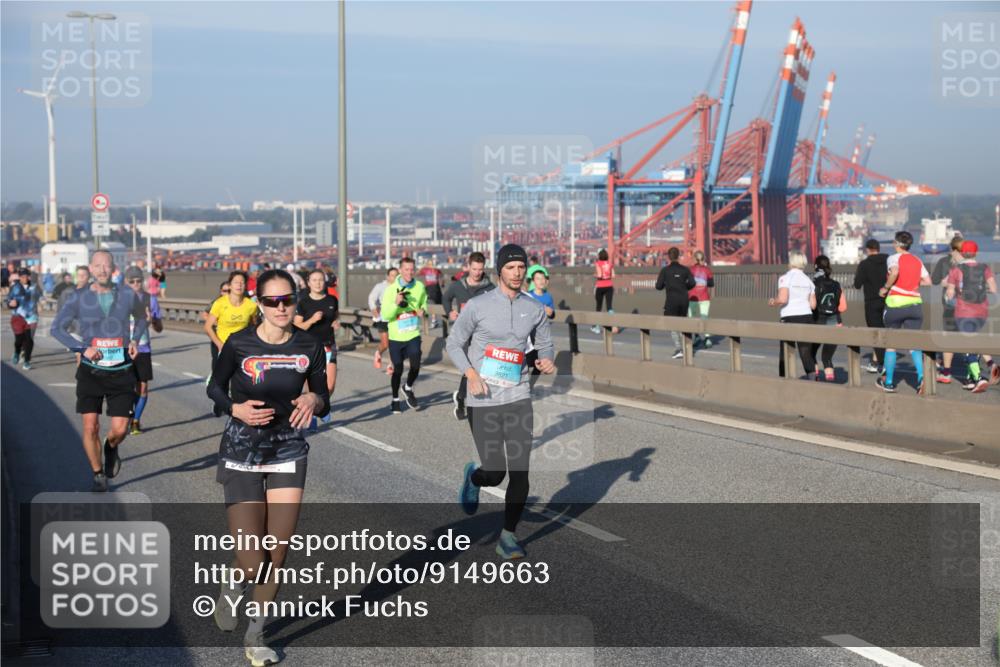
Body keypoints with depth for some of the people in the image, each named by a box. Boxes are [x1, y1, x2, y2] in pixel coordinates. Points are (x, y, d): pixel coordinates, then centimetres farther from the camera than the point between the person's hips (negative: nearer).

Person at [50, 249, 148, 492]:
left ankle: (111, 448, 31)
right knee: (90, 427, -5)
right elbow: (57, 328, -1)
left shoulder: (127, 296, 1)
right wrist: (83, 347, -14)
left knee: (120, 429, -5)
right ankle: (99, 476, 15)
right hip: (91, 371, 0)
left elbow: (141, 317, 21)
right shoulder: (79, 298, -2)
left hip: (121, 372, 1)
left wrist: (135, 340, 4)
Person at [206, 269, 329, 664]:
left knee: (278, 554, 2)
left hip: (288, 454, 2)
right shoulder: (238, 344, -12)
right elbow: (215, 388, 3)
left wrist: (314, 400, -20)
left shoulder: (309, 349, -6)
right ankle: (233, 582, 31)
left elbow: (324, 404, 4)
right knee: (252, 562, -8)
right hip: (242, 456, -2)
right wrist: (236, 409, -17)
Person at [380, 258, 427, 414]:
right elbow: (385, 315, -14)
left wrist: (423, 310, -5)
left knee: (415, 366, -10)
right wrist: (396, 303, -30)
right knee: (398, 369, 6)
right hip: (396, 337, -2)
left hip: (413, 335, 2)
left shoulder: (419, 287, -4)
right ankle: (395, 399, 28)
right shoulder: (391, 289, -12)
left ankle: (408, 388, 23)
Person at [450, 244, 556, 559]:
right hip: (483, 402, -3)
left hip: (518, 399, 3)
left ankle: (508, 537, 11)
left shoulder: (535, 309, 4)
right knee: (494, 474, -3)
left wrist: (546, 360, -7)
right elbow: (453, 343, 1)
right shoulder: (478, 305, -6)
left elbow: (543, 344, 17)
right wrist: (471, 374, -15)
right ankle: (474, 477, 35)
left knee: (520, 472, -4)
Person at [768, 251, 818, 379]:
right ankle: (813, 377, -9)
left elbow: (782, 299, -19)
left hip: (790, 317, -5)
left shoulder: (785, 278, -7)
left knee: (785, 353, 7)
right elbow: (813, 305, 8)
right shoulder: (808, 280, 10)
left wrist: (773, 302, 1)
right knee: (806, 354, 5)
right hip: (806, 316, 5)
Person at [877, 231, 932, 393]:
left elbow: (894, 272, -24)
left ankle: (889, 382, 19)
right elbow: (928, 281, 8)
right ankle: (921, 375, -19)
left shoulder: (894, 258, -3)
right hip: (915, 304, 4)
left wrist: (886, 287, -11)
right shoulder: (918, 261, 12)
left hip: (896, 303, -4)